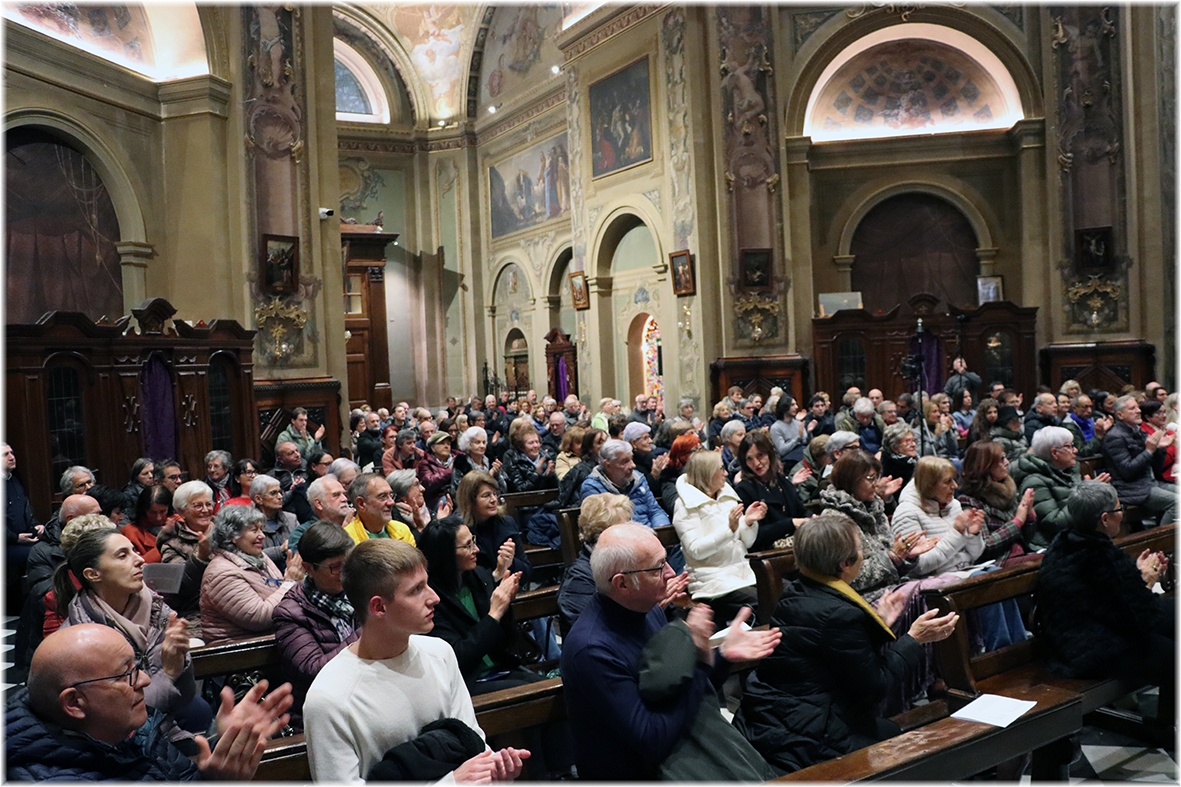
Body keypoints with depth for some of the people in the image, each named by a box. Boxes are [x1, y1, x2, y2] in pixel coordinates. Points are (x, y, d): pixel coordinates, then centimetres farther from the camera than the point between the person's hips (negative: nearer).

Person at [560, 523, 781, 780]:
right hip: (633, 775, -7)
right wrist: (699, 660, -25)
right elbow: (654, 742, -26)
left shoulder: (647, 610, -2)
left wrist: (724, 654, -7)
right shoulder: (592, 650, -27)